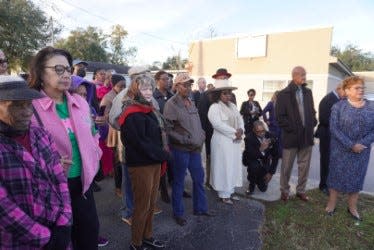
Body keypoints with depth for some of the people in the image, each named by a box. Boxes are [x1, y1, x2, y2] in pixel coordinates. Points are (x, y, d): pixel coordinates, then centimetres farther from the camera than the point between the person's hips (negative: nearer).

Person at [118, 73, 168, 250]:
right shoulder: (133, 115, -17)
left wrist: (162, 155, 1)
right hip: (141, 165, -9)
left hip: (154, 162, 9)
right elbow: (140, 142, -22)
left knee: (151, 203, 17)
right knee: (142, 206, 4)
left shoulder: (149, 110, 12)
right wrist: (162, 155, -12)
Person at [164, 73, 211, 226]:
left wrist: (201, 137, 5)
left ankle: (200, 208, 35)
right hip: (180, 150, -7)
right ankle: (178, 213, 26)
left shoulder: (191, 102, 11)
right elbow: (168, 129, -15)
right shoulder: (171, 104, -12)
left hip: (195, 149, 7)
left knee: (199, 179, 17)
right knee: (179, 183, 7)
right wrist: (185, 140, -17)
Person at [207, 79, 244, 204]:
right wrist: (235, 132, -18)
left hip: (235, 141, 8)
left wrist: (240, 130, -10)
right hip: (222, 141, -8)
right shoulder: (214, 107, -12)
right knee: (224, 167, 0)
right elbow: (218, 124, -21)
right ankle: (223, 194, 14)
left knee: (234, 166, 13)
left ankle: (230, 191, 27)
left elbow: (240, 119, 11)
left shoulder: (232, 106, 13)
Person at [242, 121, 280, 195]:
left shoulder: (271, 137, -15)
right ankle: (251, 185, -8)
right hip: (252, 160, -3)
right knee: (255, 166, -38)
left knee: (263, 188, -2)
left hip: (265, 161, 3)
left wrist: (271, 172, -10)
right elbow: (251, 155, -32)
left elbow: (275, 156, -7)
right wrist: (261, 149, -49)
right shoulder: (249, 138, -24)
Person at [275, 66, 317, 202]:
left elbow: (312, 111, 18)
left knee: (304, 166, 12)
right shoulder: (284, 94, -6)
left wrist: (312, 125, 4)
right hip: (291, 136, -5)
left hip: (307, 136, 5)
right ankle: (284, 191, 24)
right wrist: (291, 129, -11)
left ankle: (301, 190, 28)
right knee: (286, 167, 7)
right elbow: (280, 116, -10)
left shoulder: (308, 92, 10)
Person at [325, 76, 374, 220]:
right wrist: (351, 145, -19)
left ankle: (352, 207, 29)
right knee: (336, 175, 8)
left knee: (356, 178, 13)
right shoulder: (338, 106, -6)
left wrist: (361, 144, -16)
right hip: (340, 150, -2)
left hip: (361, 152, 3)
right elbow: (334, 128, -13)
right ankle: (332, 203, 24)